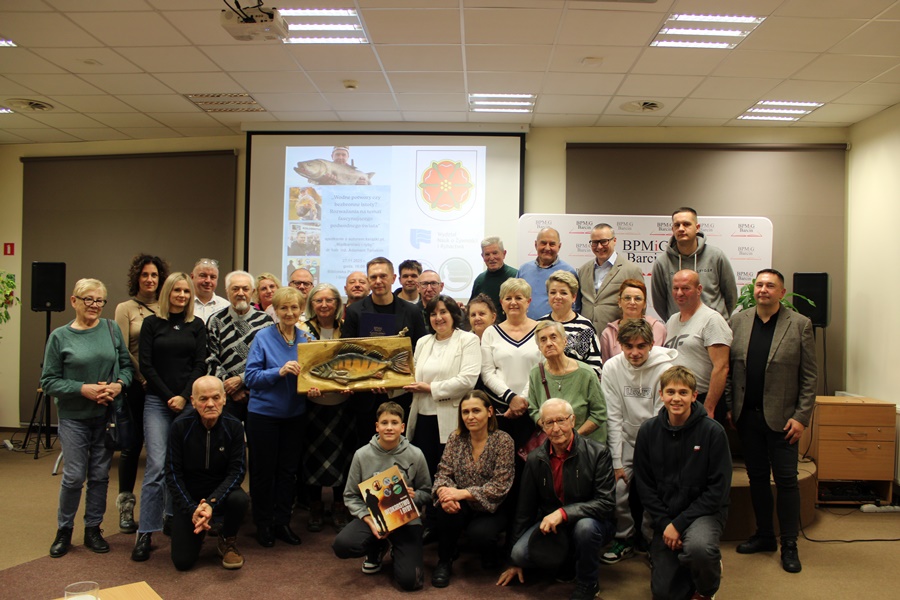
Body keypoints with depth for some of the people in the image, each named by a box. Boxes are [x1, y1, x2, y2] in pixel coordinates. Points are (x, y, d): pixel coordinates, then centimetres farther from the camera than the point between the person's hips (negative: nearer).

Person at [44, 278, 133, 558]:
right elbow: (49, 382, -4)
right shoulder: (60, 337, -4)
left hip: (108, 414, 2)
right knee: (74, 476, 2)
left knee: (100, 474, 10)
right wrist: (83, 389, -16)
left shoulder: (111, 329, 1)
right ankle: (64, 530, 24)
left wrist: (119, 384, -13)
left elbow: (127, 364, 6)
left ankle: (93, 529, 25)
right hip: (74, 417, -2)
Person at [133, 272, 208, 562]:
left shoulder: (197, 326, 9)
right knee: (157, 465, -9)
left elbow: (200, 364, 4)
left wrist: (184, 397, -7)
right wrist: (169, 397, -5)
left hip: (188, 402, 2)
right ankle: (146, 532, -4)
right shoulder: (152, 323, 4)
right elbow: (145, 365, 0)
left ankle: (173, 515, 23)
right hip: (158, 401, -2)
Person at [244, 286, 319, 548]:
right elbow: (250, 376, -13)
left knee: (288, 470, 11)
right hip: (263, 412, -3)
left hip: (294, 414, 4)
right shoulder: (263, 337, -9)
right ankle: (263, 524, 23)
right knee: (263, 470, 8)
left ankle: (282, 522, 25)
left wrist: (314, 388, -12)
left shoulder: (307, 339, 2)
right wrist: (279, 371, -26)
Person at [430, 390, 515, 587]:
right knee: (446, 507, -30)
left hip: (491, 508, -2)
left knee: (479, 533, -31)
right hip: (462, 506, 3)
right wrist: (443, 490, -30)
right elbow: (443, 473, -4)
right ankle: (444, 562, -6)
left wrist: (463, 493, -30)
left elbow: (500, 487, -18)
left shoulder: (503, 441, -12)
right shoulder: (456, 438, -1)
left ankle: (490, 549, 8)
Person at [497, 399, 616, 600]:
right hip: (549, 525, 3)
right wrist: (516, 562, 10)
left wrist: (564, 512, -31)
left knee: (585, 526, -37)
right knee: (519, 552, -23)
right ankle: (568, 561, 9)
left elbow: (606, 503, -18)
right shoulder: (535, 459, -2)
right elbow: (525, 508, 5)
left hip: (590, 522, -3)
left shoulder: (597, 453, -13)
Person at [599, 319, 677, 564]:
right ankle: (625, 538, 15)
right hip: (626, 439, 2)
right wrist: (617, 461, -10)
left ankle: (651, 540, 14)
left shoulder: (664, 369, -16)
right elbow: (613, 417, -8)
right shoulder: (611, 368, -9)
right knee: (618, 489, -11)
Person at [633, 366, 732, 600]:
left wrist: (679, 523, -16)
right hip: (664, 516, 3)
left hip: (704, 512, -3)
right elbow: (644, 486, 1)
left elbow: (718, 489, -12)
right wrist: (664, 523, -11)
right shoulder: (648, 431, -3)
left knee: (699, 547, -36)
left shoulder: (713, 432, -12)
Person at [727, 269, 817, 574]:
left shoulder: (800, 325, -2)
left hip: (781, 417, -3)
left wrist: (801, 417, -8)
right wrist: (730, 407, 2)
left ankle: (789, 545, 14)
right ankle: (764, 535, 26)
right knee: (757, 476, 12)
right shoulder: (737, 321, 6)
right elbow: (729, 368, 7)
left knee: (786, 479, 2)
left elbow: (810, 376, -3)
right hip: (747, 416, 3)